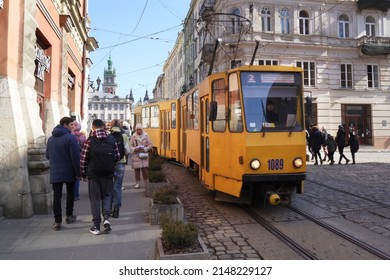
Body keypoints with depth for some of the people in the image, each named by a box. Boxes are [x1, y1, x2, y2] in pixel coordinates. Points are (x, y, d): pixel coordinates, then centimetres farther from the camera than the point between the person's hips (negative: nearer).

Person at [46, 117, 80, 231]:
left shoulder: (50, 139, 6)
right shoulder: (70, 137, -13)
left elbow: (48, 156, 14)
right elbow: (75, 157, -17)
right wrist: (78, 172, -11)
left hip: (55, 173, 4)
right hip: (69, 172, -3)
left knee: (57, 196, 5)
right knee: (70, 193, 16)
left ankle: (57, 221, 5)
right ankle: (69, 216, 26)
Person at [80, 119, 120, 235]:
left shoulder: (90, 140, -7)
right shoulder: (112, 139, 0)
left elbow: (83, 159, -6)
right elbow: (117, 157, 1)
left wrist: (83, 174, 5)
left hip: (93, 174, -1)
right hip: (108, 174, 2)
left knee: (95, 199, 7)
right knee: (106, 196, 16)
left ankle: (96, 225, 9)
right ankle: (106, 218, -3)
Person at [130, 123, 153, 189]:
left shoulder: (146, 136, 1)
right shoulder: (133, 137, 0)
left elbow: (150, 145, 3)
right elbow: (130, 146, 2)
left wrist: (145, 149, -12)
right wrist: (134, 149, -17)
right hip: (136, 155, 1)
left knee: (144, 168, -8)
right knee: (136, 169, 4)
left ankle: (146, 182, 13)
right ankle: (137, 183, 17)